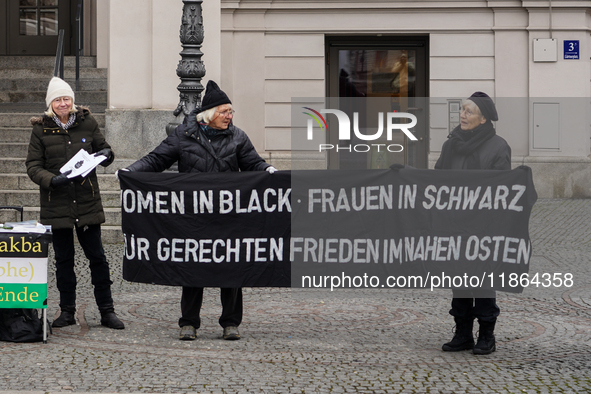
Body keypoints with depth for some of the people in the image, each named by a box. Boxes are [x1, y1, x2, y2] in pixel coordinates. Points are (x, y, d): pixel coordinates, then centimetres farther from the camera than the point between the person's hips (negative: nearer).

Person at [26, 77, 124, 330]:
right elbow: (33, 166, -3)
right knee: (63, 259, 7)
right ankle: (67, 311, 19)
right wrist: (53, 180, -21)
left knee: (97, 256, 2)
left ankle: (107, 311, 9)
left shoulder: (88, 123, 4)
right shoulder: (41, 130, 0)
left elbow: (103, 151, 16)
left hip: (87, 202, 1)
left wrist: (106, 154, -8)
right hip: (57, 203, 0)